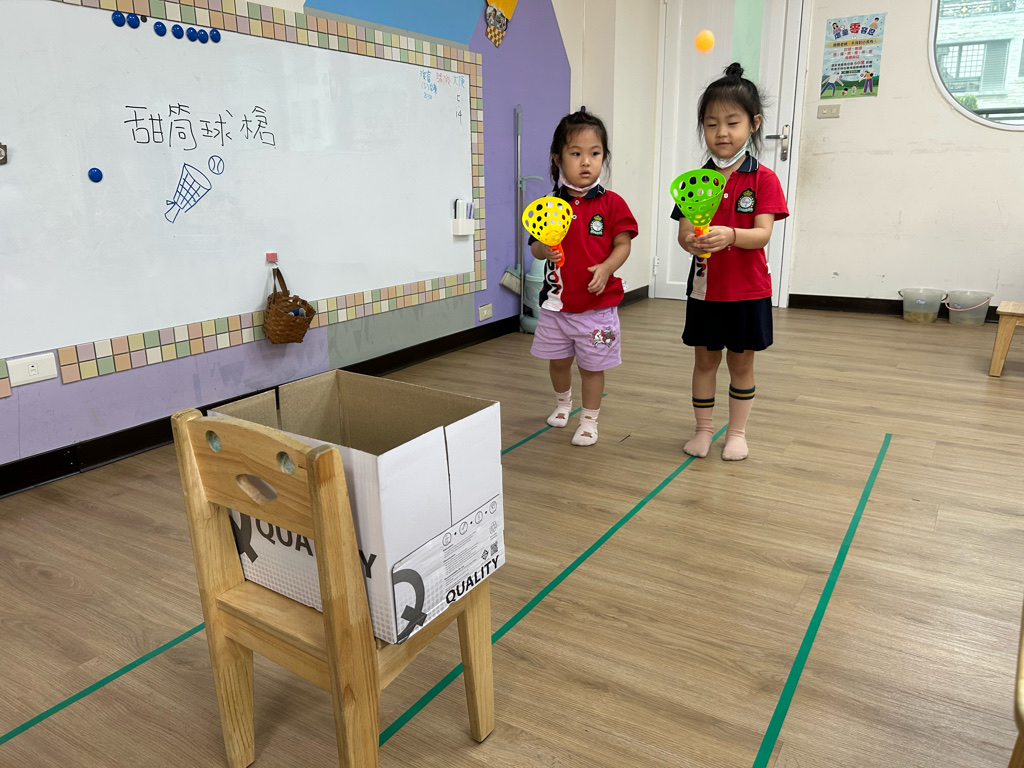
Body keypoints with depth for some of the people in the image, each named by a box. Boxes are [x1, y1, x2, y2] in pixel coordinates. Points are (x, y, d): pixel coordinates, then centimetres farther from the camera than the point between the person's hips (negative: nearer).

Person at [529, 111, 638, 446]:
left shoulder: (611, 203, -5)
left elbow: (623, 244, -4)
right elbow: (535, 246, 5)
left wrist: (606, 267, -22)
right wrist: (545, 250, -18)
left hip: (597, 304, -3)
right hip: (556, 302, 3)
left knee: (592, 366, 7)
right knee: (557, 360, 18)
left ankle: (589, 420, 25)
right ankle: (562, 402, 46)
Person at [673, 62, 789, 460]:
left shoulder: (763, 179, -6)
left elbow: (762, 233, -17)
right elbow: (683, 232, -7)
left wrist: (729, 236, -37)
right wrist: (692, 242, -31)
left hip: (748, 289, -2)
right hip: (705, 287, 2)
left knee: (741, 362, 10)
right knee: (705, 358, 11)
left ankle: (737, 431, 26)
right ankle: (703, 428, 27)